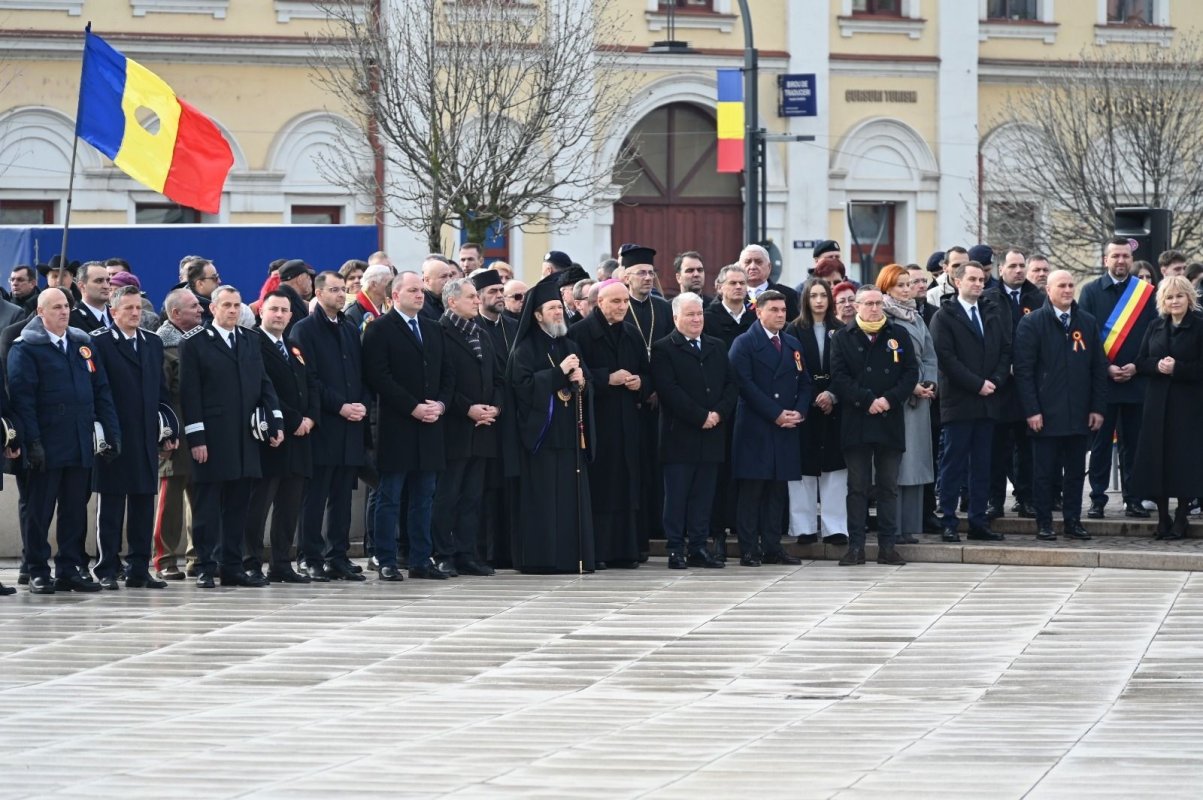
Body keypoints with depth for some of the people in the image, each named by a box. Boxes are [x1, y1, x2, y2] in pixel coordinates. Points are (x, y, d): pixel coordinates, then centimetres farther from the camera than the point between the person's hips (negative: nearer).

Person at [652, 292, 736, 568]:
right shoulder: (663, 349, -2)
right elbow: (669, 390, -12)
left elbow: (731, 385, 11)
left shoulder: (717, 347, 16)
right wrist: (701, 417, -14)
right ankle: (676, 550, 1)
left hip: (712, 434, 5)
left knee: (703, 496, 6)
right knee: (676, 496, -2)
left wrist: (718, 413, -6)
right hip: (679, 435, -5)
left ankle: (698, 548, 10)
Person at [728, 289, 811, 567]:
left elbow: (804, 383, 16)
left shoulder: (792, 345, 17)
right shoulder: (744, 344, -2)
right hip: (755, 429, -6)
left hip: (787, 430, 6)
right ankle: (748, 551, -4)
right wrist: (776, 415, -15)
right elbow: (745, 385, -11)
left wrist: (799, 412, -3)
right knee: (750, 490, -5)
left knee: (777, 490, 7)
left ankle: (772, 548, 10)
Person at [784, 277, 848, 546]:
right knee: (804, 467, -2)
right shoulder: (795, 330, 3)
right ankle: (805, 527, 3)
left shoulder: (839, 331, 8)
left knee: (834, 467, -1)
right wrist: (814, 400, -10)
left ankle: (834, 528, 0)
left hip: (833, 407, 2)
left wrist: (832, 396, -11)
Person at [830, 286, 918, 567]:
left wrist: (889, 399, -11)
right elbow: (839, 378, -4)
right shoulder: (843, 338, 4)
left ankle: (887, 546, 9)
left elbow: (911, 372, 3)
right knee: (857, 487, 2)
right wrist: (867, 401, -14)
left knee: (889, 487, 5)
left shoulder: (898, 335, 8)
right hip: (856, 424, -1)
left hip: (890, 421, 1)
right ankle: (855, 546, 4)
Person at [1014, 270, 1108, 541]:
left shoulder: (1088, 323, 10)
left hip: (1079, 414, 4)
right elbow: (1023, 370, -5)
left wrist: (1097, 408, 3)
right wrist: (1032, 410, -12)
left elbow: (1098, 368, 11)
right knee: (1044, 472, 1)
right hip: (1046, 414, -4)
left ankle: (1073, 521, 14)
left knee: (1076, 471, 7)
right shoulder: (1032, 323, -2)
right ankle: (1044, 525, 7)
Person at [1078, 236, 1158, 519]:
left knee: (1133, 442, 5)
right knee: (1100, 442, 2)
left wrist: (1137, 366, -7)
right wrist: (1106, 368, -9)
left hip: (1136, 380, 1)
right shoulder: (1091, 292, 3)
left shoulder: (1146, 293, 5)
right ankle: (1097, 500, 7)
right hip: (1100, 380, -1)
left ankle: (1133, 500, 11)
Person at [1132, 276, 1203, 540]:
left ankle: (1181, 518, 5)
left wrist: (1177, 368, -18)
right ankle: (1162, 516, 10)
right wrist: (1157, 365, -11)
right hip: (1158, 402, 4)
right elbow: (1141, 362, 8)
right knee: (1156, 457, 1)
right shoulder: (1155, 327, 11)